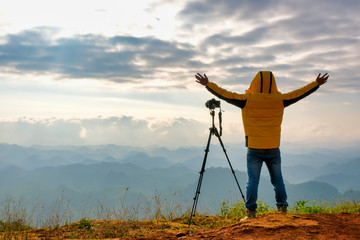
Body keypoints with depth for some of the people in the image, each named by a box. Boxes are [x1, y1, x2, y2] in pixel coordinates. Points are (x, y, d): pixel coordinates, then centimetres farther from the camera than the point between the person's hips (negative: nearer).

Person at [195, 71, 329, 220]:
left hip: (254, 149, -2)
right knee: (277, 180, 14)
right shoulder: (279, 100, -1)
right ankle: (283, 208, 18)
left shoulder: (247, 100, -6)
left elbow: (225, 95, -3)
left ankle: (251, 211, 1)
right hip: (273, 148, 2)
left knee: (252, 181, 2)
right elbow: (299, 94, 10)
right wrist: (317, 83, 23)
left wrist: (208, 84, 7)